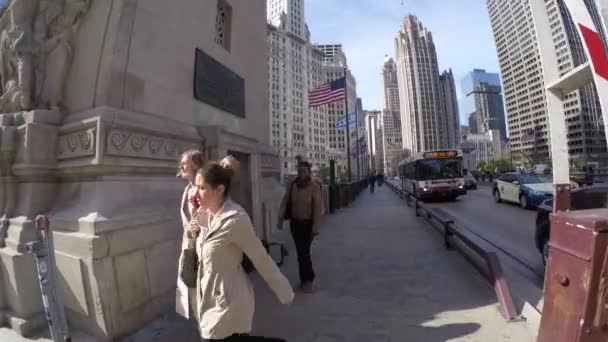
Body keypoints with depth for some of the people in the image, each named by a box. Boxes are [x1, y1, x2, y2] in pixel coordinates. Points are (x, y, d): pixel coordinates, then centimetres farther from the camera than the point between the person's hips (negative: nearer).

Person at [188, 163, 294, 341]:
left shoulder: (235, 218, -25)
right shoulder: (205, 214, -1)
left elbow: (261, 258, -19)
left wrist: (286, 293, -10)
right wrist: (198, 232, -8)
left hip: (228, 298, -8)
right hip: (210, 294, 8)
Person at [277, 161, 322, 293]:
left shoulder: (314, 186, -16)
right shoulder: (292, 185, -3)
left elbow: (318, 207, -19)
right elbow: (284, 202, -3)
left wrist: (316, 227, -21)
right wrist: (280, 218, -11)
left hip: (308, 223, -4)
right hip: (294, 222, 4)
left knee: (304, 251, -3)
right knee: (300, 251, 13)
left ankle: (307, 280, 19)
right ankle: (306, 277, 32)